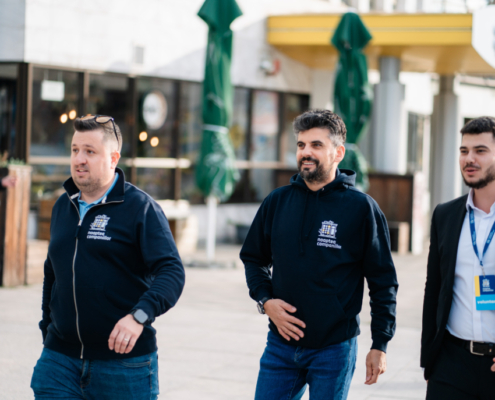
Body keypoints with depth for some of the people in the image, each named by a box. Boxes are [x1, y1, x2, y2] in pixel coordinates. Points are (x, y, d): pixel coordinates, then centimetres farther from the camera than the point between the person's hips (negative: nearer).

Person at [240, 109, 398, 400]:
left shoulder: (361, 207, -6)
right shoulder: (277, 202, 4)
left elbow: (383, 281, -3)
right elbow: (254, 258, 17)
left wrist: (380, 345, -4)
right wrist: (265, 300, -2)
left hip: (334, 349, -3)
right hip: (281, 343, 3)